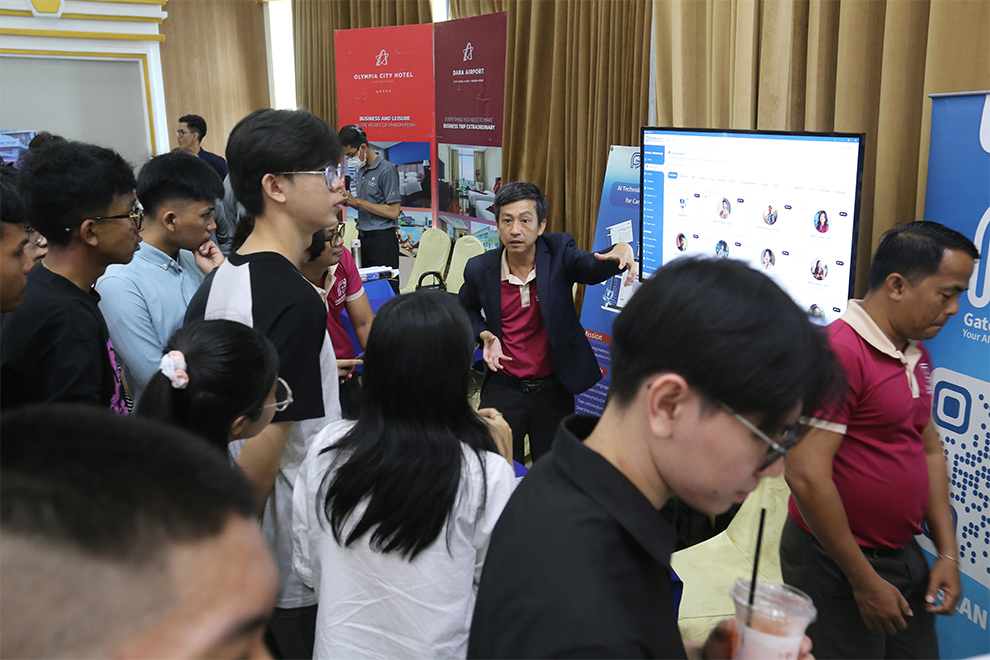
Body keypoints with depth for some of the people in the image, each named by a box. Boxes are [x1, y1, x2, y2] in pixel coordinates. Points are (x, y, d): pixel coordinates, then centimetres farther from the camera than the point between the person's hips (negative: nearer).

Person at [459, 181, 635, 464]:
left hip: (554, 390, 0)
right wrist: (485, 335, -6)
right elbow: (466, 309, 14)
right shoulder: (480, 269, -6)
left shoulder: (558, 251, -8)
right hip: (504, 390, 0)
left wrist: (620, 250, -50)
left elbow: (592, 268, -28)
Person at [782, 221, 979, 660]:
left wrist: (948, 554, 9)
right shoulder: (840, 351, -22)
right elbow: (807, 476, -26)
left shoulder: (917, 356, 8)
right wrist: (864, 581, -18)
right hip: (836, 565, -8)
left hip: (902, 554, 9)